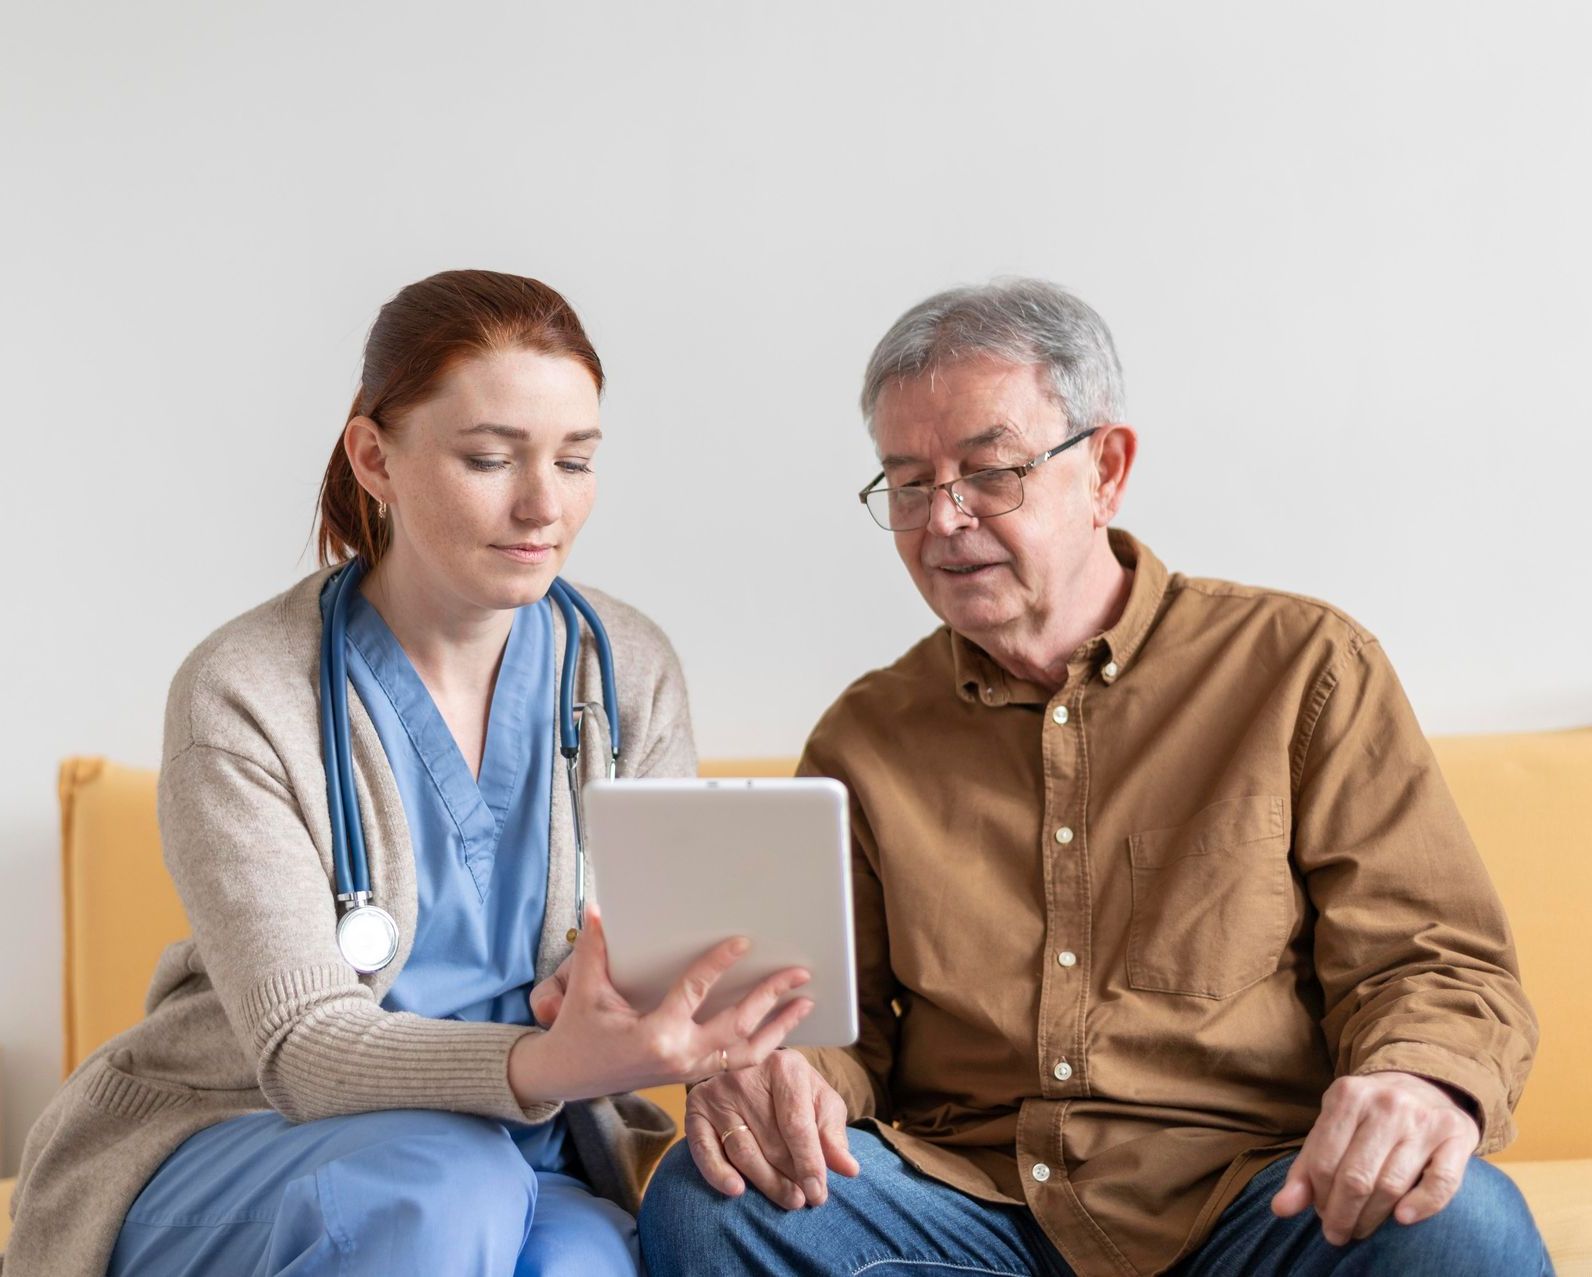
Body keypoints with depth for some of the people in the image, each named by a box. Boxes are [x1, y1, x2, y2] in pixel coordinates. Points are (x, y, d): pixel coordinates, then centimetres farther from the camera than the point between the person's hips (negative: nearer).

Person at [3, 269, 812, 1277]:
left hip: (522, 1157, 2)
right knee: (445, 1189, -34)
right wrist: (547, 1064, -39)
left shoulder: (630, 672, 0)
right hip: (228, 1152, -2)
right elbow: (301, 1044, -20)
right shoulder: (242, 696, -13)